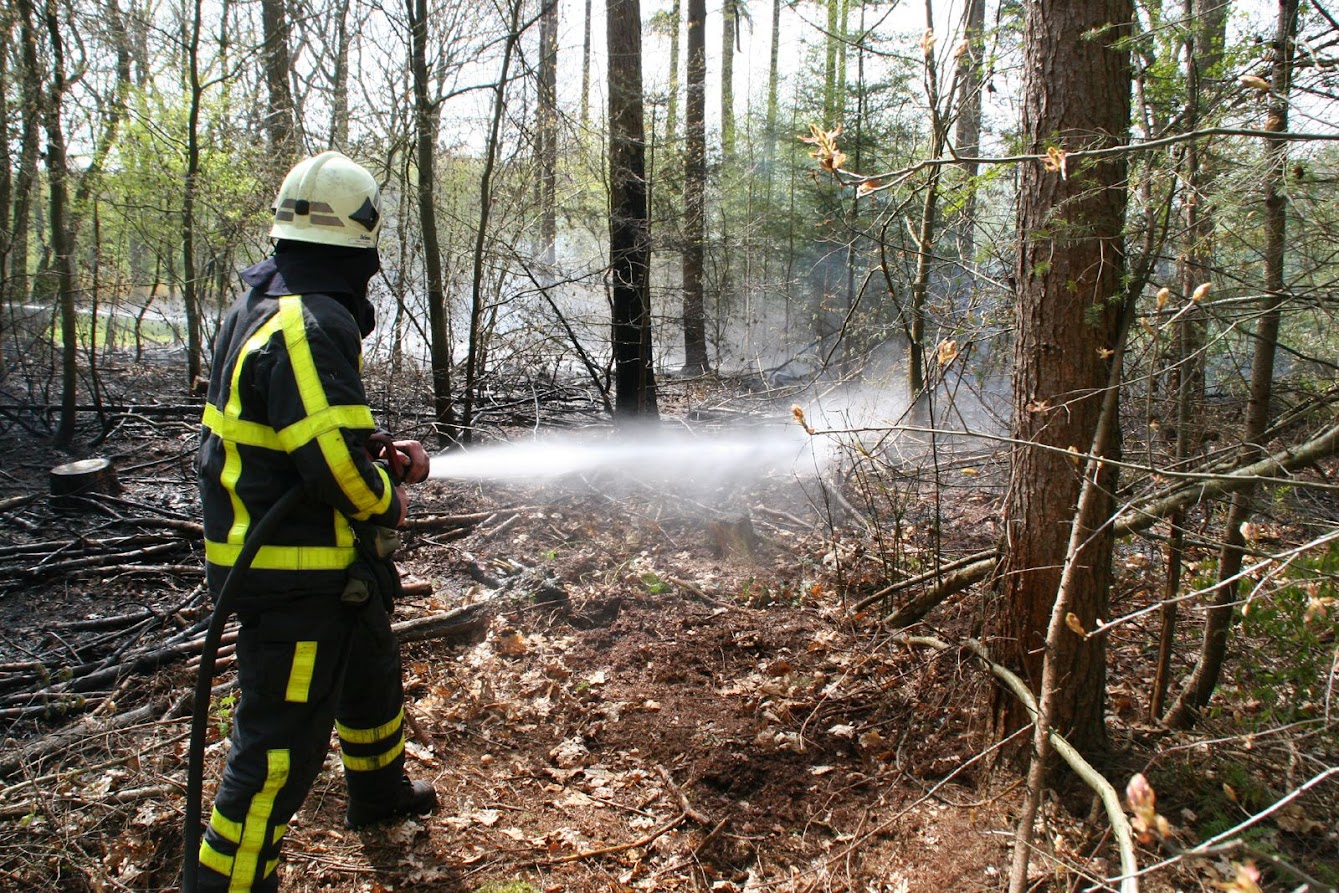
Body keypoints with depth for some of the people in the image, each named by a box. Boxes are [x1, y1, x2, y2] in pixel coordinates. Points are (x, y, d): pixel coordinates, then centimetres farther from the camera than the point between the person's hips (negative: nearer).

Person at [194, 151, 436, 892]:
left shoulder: (263, 307, 8)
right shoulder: (312, 325, -25)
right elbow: (333, 462, -31)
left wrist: (383, 453, 7)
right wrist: (387, 499, -11)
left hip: (326, 561, 11)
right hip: (295, 575, -11)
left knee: (371, 669, 30)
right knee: (281, 740, 0)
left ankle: (379, 791, 54)